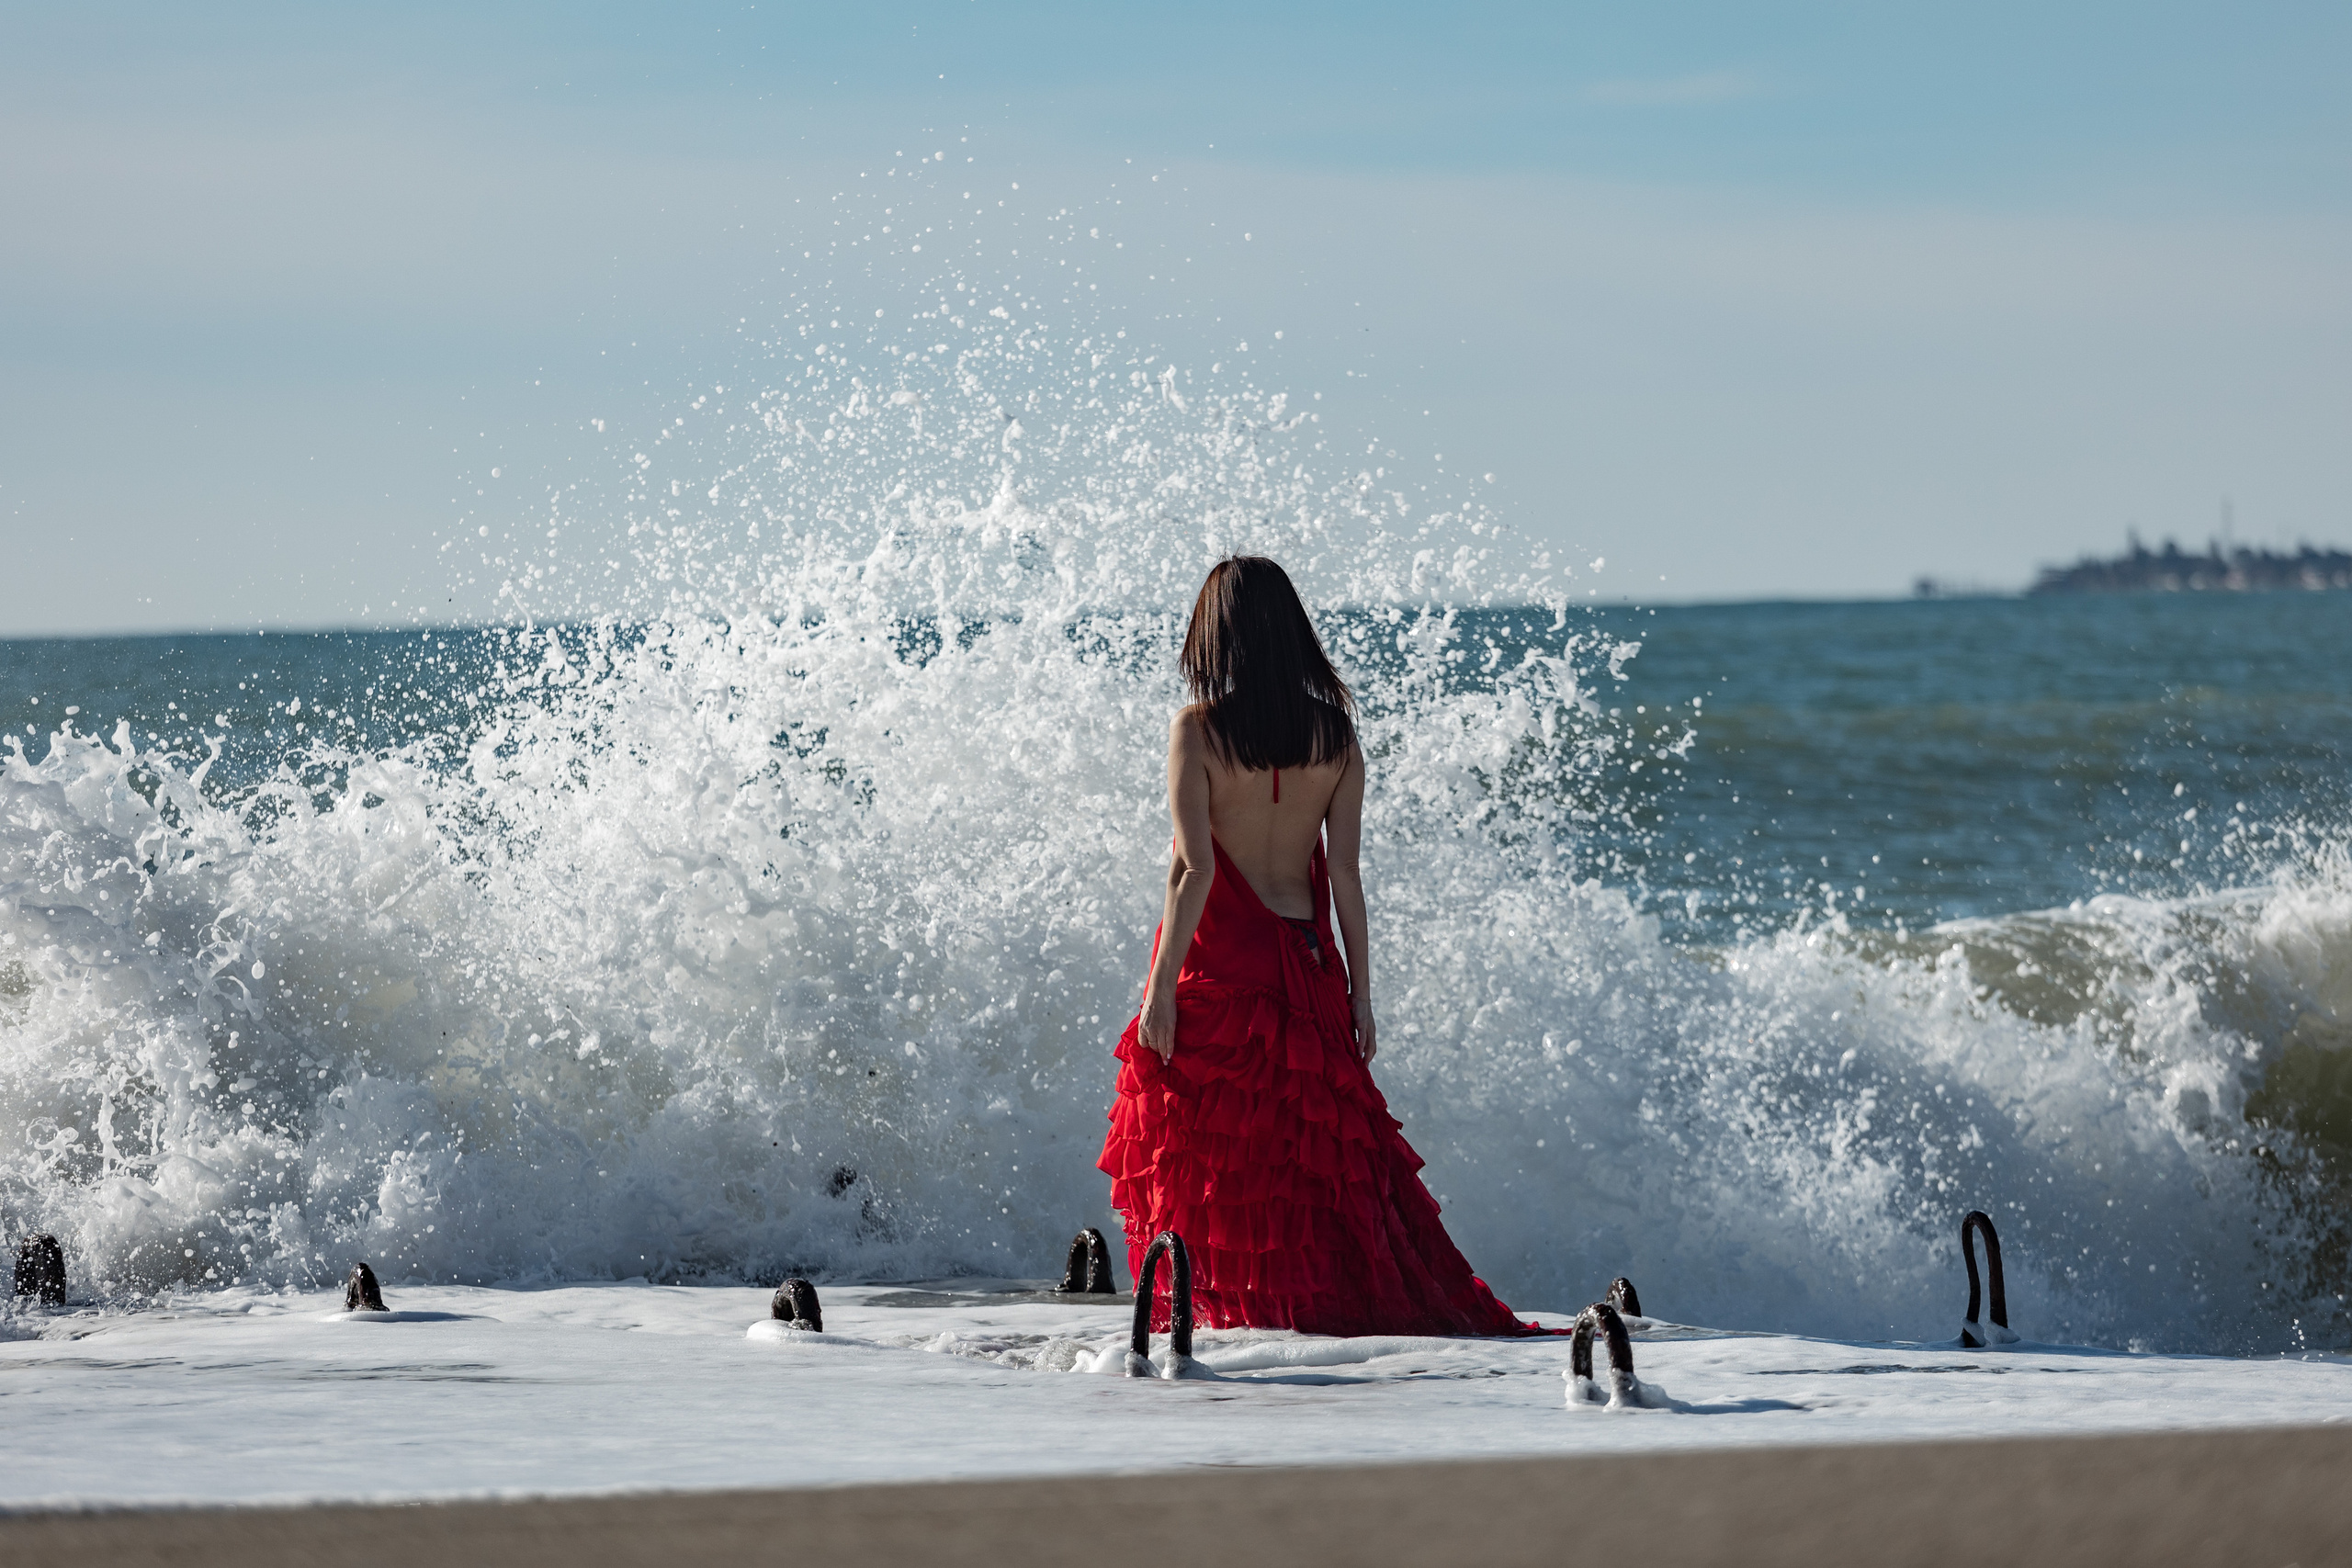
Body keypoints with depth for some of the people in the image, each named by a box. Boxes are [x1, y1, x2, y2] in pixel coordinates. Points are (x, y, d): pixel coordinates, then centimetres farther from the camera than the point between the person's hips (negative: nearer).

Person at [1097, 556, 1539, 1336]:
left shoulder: (1198, 730, -9)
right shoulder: (1335, 733, 2)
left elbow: (1193, 868, -15)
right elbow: (1345, 874, 2)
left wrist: (1161, 984, -12)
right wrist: (1360, 993, 6)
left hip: (1218, 963, -4)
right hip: (1305, 968, 4)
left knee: (1207, 1156, 5)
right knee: (1327, 1152, 12)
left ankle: (1236, 1314, 5)